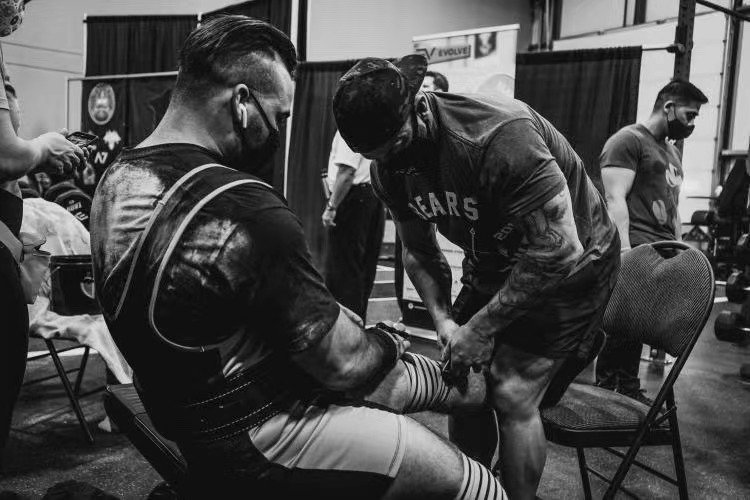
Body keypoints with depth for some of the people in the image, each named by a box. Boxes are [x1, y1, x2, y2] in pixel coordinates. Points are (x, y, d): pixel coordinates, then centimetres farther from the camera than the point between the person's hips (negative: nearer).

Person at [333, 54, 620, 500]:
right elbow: (420, 252, 3)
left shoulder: (499, 136, -34)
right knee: (463, 382, 3)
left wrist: (482, 328, -28)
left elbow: (559, 249, -33)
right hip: (492, 266, 7)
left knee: (512, 392, -14)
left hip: (569, 265, -6)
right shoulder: (389, 170, -10)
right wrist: (444, 321, -14)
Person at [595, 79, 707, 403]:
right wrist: (625, 252, -23)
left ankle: (629, 390, 18)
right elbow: (614, 199, -14)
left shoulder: (673, 152, 25)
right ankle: (606, 392, -1)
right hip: (636, 252, -8)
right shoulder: (628, 140, -4)